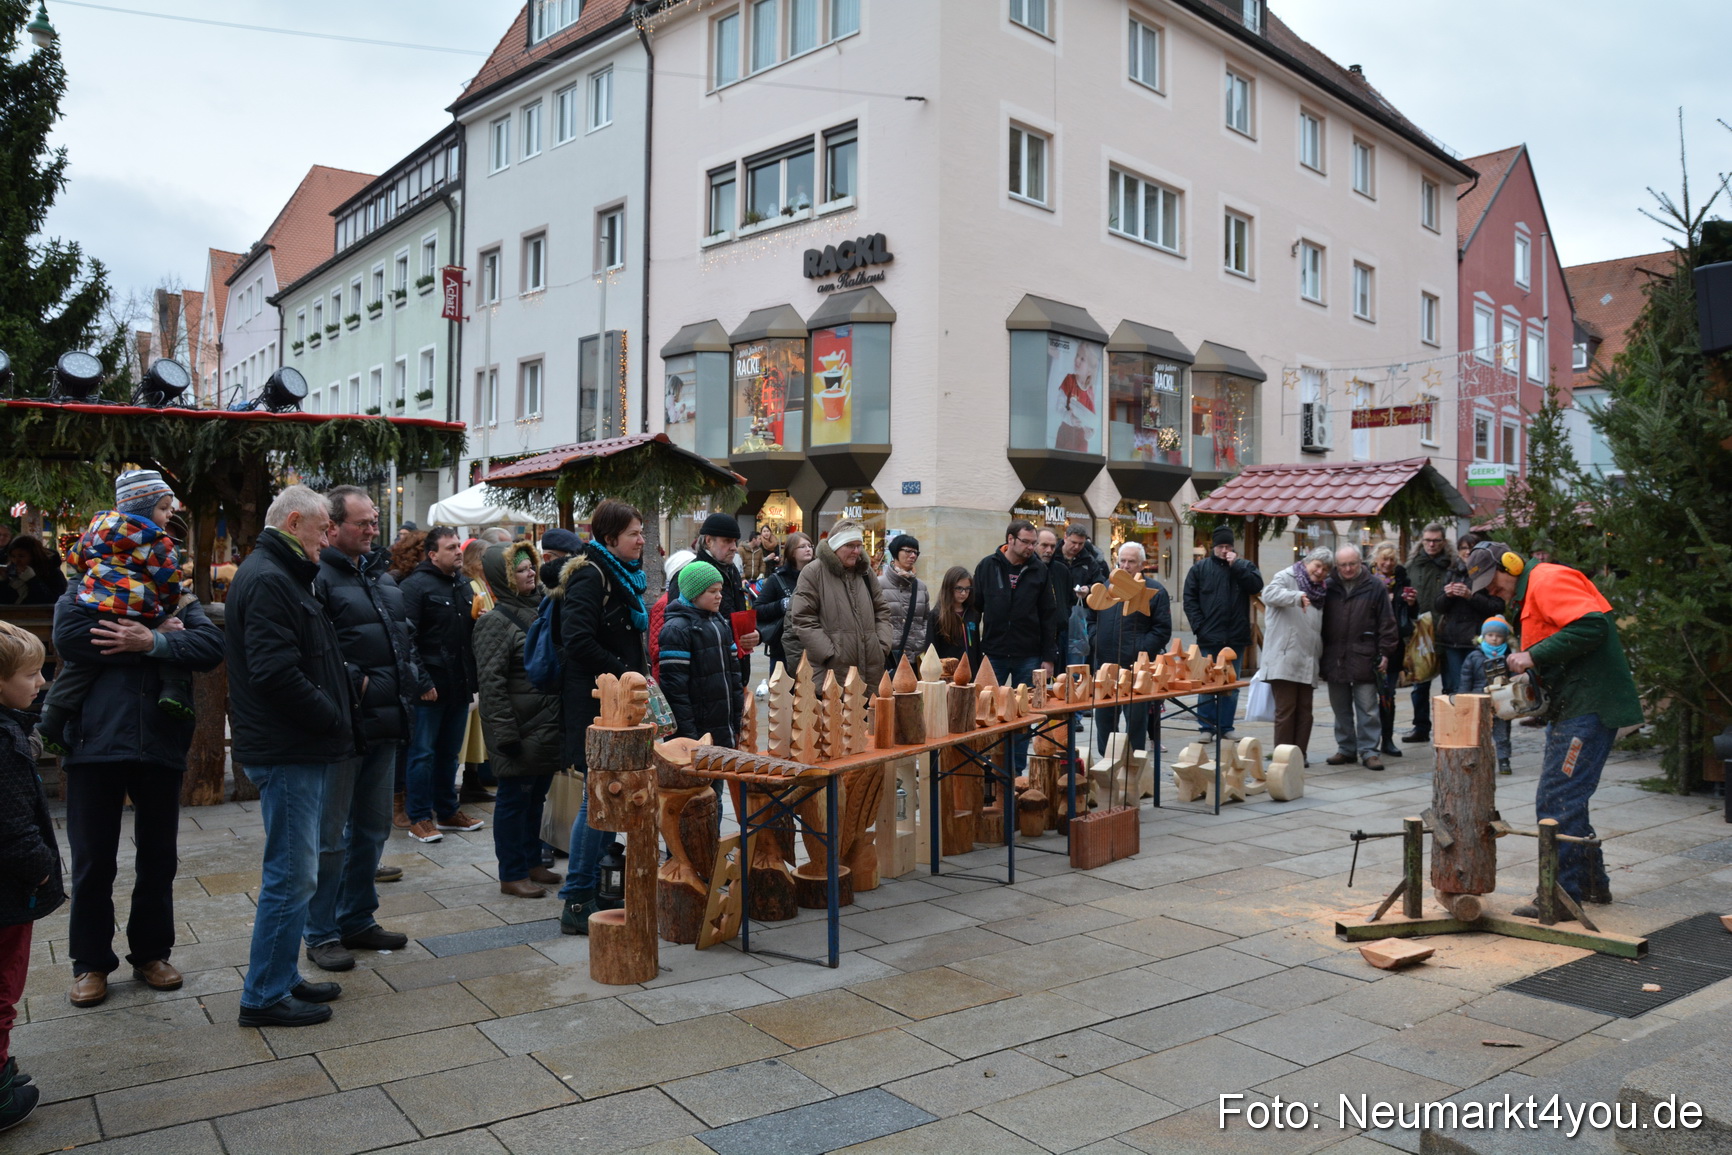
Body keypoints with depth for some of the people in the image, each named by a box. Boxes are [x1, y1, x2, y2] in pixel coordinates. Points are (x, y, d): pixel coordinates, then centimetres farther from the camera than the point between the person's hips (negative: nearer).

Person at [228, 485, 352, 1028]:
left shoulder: (281, 575, 18)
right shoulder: (267, 580, -16)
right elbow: (276, 673, -25)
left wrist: (341, 700, 9)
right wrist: (334, 719, -15)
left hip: (299, 749, 11)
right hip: (287, 752, -11)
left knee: (294, 873, 18)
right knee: (291, 875, -2)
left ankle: (282, 978, 28)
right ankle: (265, 996, 9)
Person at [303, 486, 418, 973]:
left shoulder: (381, 578, 15)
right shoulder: (317, 577, -12)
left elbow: (405, 636, 23)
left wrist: (412, 682, 10)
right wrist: (356, 683, -20)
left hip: (384, 726, 9)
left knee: (372, 828, 17)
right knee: (330, 835, 2)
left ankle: (358, 919, 31)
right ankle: (321, 934, 15)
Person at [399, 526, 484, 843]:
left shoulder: (464, 584, 14)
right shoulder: (416, 585, -9)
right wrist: (421, 682, -18)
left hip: (459, 684, 7)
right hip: (431, 686, -7)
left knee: (450, 751, 15)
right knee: (423, 753, 1)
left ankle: (447, 811, 25)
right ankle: (419, 818, 9)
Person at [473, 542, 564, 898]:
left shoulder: (539, 611, 14)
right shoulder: (496, 621, -11)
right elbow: (491, 682, -16)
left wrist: (559, 718, 17)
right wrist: (504, 732, -20)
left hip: (547, 726, 8)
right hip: (520, 729, -8)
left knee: (535, 795, 17)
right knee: (514, 798, 1)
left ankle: (531, 862, 29)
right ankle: (512, 875, 11)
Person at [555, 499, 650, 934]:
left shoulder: (623, 576, 18)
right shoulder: (591, 576, -12)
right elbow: (577, 640, -23)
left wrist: (639, 673, 11)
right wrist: (624, 673, -18)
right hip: (596, 705, -9)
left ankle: (592, 888, 22)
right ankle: (576, 902, 1)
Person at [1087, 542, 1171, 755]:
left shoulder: (1155, 591, -2)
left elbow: (1162, 630, -4)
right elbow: (1092, 619, 22)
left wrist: (1141, 652, -14)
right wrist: (1096, 642, 4)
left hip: (1136, 667, -5)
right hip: (1104, 663, 5)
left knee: (1136, 718, 0)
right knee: (1104, 717, 11)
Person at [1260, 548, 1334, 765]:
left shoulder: (1321, 590, 21)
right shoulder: (1287, 577, -1)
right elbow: (1269, 594, -24)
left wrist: (1320, 656, 22)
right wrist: (1297, 597, -38)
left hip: (1308, 661, 7)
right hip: (1285, 658, -7)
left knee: (1305, 711, 9)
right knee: (1285, 710, -5)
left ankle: (1300, 755, 16)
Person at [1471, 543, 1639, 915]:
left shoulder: (1547, 580, -11)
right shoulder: (1527, 597, 20)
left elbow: (1591, 625, -25)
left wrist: (1533, 655, -21)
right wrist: (1522, 665, 3)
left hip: (1589, 708, -11)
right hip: (1569, 709, 11)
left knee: (1559, 803, -8)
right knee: (1563, 799, 17)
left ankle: (1564, 895, -1)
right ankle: (1593, 883, 29)